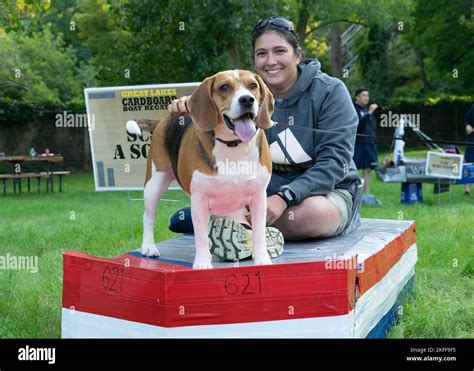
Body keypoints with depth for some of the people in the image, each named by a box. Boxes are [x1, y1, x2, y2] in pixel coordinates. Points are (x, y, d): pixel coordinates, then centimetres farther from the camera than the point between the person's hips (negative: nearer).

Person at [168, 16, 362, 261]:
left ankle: (221, 217, -26)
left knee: (314, 212, -39)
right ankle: (238, 224, -38)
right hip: (268, 190, 3)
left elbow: (334, 160, -18)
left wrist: (285, 197, -31)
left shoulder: (329, 91, -11)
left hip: (328, 190, -3)